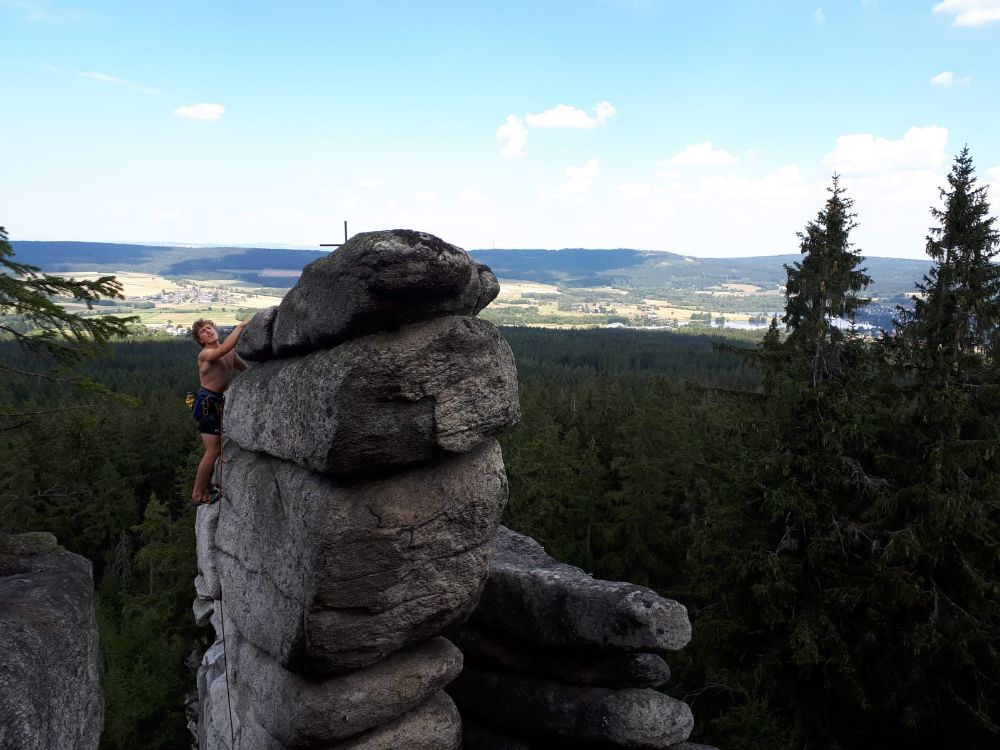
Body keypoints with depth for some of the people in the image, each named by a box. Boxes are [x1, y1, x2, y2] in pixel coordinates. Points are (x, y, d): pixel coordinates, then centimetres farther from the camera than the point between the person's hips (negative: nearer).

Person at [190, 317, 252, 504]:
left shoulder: (230, 353, 8)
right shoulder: (205, 354, -16)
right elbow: (224, 348, -37)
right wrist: (241, 325, -33)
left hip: (220, 402, 8)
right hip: (207, 403, -8)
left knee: (217, 448, 14)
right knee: (213, 450, -8)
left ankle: (206, 488, 26)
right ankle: (197, 495, 1)